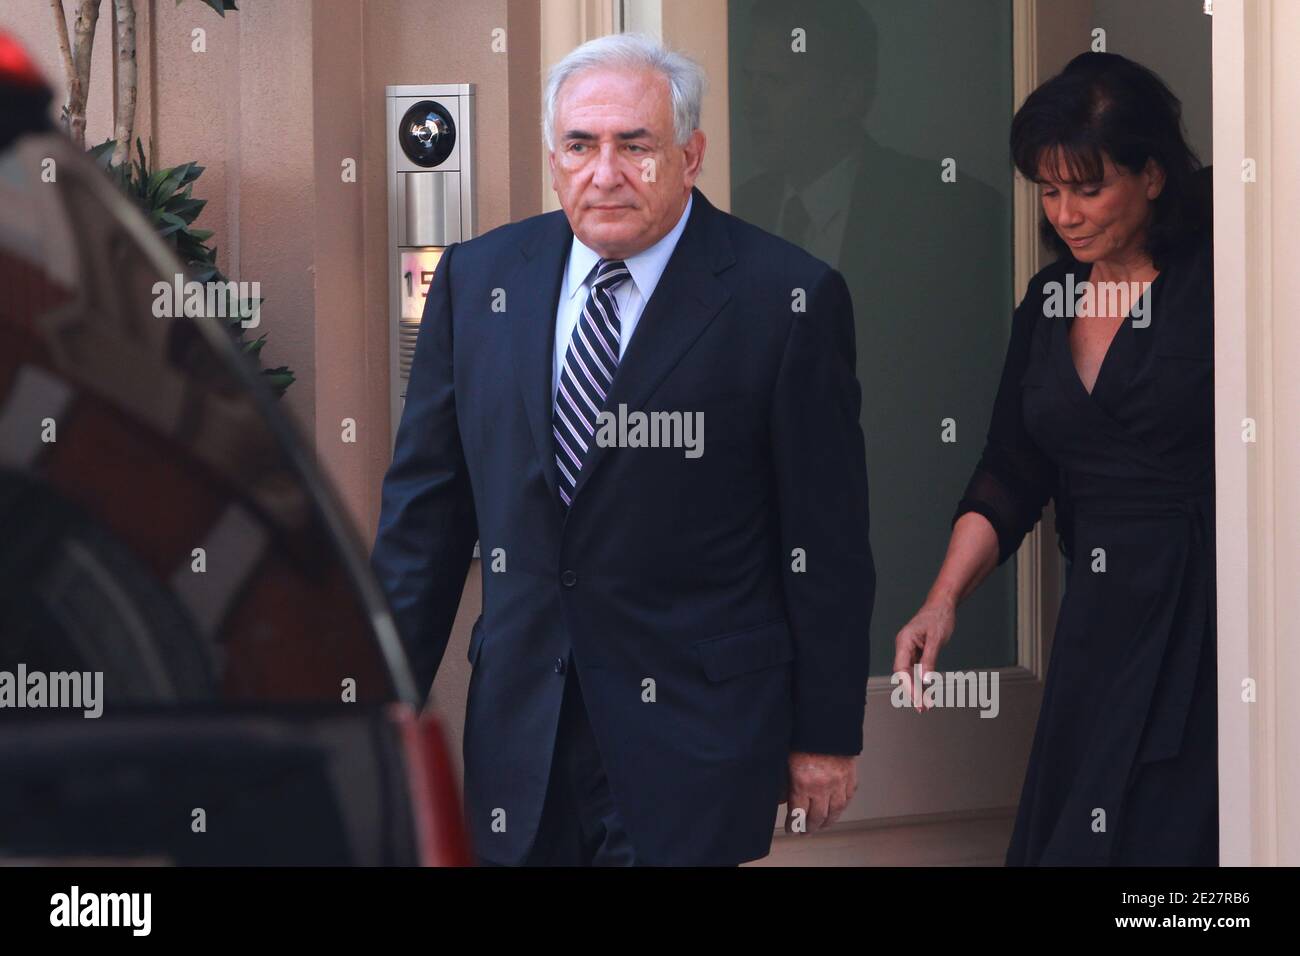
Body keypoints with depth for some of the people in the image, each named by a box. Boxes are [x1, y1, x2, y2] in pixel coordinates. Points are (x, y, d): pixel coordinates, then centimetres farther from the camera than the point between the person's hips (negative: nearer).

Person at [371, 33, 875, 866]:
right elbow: (426, 507, 9)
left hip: (691, 736, -4)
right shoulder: (477, 280, 5)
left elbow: (828, 542, -4)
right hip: (519, 730, 4)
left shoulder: (786, 298, -7)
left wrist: (828, 734, -3)